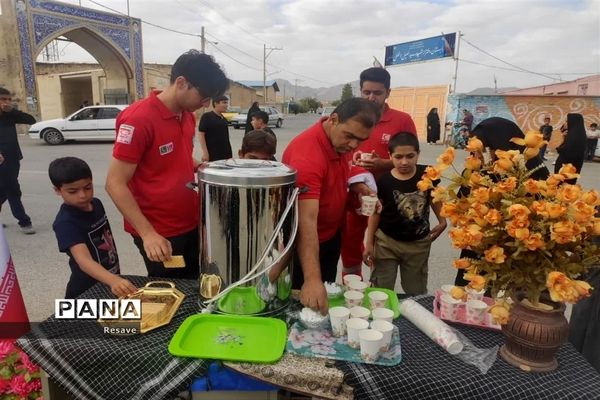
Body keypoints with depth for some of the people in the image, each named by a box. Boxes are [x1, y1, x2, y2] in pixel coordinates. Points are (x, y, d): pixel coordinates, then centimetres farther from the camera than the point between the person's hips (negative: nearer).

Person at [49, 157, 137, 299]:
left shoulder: (96, 204, -4)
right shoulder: (65, 222, -26)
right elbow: (84, 260, -38)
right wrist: (113, 280, -55)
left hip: (111, 279, 7)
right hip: (87, 289, -7)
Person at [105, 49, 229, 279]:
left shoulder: (187, 115, 5)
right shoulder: (138, 119, -20)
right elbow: (115, 184, -19)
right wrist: (147, 233, -24)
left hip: (190, 224, 7)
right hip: (158, 233, -7)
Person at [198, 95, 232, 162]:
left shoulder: (224, 119, 16)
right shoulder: (206, 117, -4)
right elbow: (201, 134, -10)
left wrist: (230, 154, 16)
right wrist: (205, 152, -17)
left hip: (225, 155, 7)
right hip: (212, 155, -7)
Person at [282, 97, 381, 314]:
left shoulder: (342, 141, -7)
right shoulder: (307, 154, -33)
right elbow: (307, 220, -41)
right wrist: (312, 278, -48)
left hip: (331, 236, 7)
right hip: (304, 243, -7)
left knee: (326, 297, 21)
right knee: (302, 303, 11)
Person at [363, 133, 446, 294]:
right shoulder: (383, 181, -15)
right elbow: (375, 212, -5)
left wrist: (442, 221, 4)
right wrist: (369, 243, -4)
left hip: (418, 243, 2)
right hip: (386, 242, -1)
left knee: (416, 292, 17)